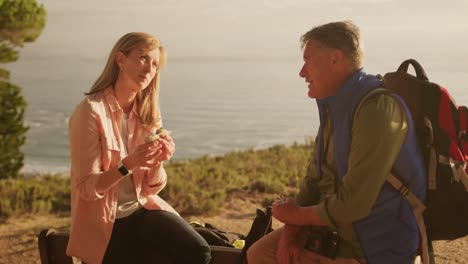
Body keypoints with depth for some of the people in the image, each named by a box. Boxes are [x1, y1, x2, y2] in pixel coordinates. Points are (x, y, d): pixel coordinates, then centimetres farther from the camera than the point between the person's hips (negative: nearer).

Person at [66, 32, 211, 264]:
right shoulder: (91, 112, -14)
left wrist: (158, 161, -16)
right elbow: (86, 189, -15)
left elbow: (151, 187, 4)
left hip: (142, 209, 5)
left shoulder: (148, 114, 4)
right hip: (104, 222, -5)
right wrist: (128, 164, -29)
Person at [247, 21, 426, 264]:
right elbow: (315, 177, 10)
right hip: (335, 227, 9)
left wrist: (296, 214, -10)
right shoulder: (334, 106, 6)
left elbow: (352, 205, -26)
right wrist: (293, 226, -6)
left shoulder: (378, 110, -25)